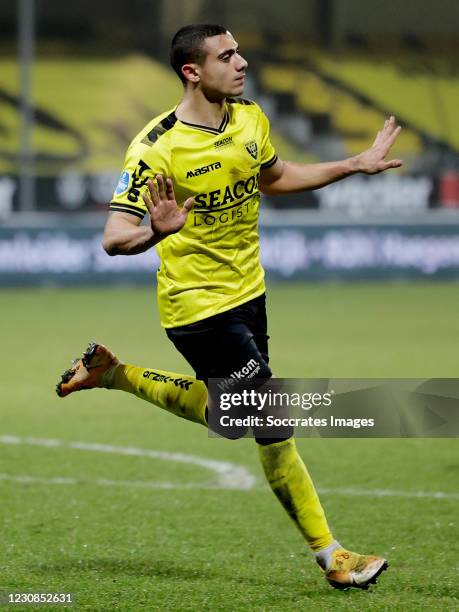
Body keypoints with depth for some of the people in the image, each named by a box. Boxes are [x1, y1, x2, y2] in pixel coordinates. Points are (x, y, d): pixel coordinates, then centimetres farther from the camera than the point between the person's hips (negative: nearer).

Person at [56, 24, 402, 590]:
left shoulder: (249, 118, -1)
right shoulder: (156, 149, -23)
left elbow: (275, 178, 20)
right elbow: (114, 239, -25)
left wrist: (356, 165, 15)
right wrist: (157, 231, -47)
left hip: (247, 292, 8)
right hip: (199, 305, -8)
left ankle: (110, 372, 37)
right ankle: (331, 558, 5)